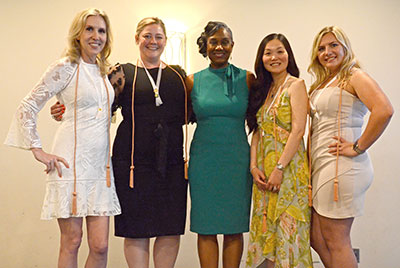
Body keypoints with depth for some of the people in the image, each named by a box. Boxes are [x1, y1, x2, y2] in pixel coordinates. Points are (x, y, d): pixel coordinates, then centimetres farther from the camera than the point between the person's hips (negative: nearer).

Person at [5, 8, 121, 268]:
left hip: (100, 164, 6)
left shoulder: (103, 70, 15)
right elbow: (27, 109, -5)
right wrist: (39, 151, -9)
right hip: (72, 162, -5)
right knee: (71, 242, 1)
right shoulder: (65, 68, -4)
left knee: (100, 246, 2)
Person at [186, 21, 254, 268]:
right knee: (206, 228, 4)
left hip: (237, 161, 0)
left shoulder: (247, 79, 3)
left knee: (234, 229, 6)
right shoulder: (193, 81, 4)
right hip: (204, 161, 0)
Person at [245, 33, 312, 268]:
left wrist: (279, 168, -17)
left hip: (289, 166, -6)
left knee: (287, 229, -4)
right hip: (264, 169, 7)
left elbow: (298, 130, -13)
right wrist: (254, 166, -1)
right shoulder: (263, 90, 16)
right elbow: (257, 132, 12)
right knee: (265, 229, 8)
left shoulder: (295, 85, -4)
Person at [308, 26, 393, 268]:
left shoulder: (354, 76, -7)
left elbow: (384, 110, -24)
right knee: (317, 239, 13)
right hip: (322, 166, 9)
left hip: (342, 166, -9)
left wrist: (358, 148, -19)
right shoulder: (322, 84, 18)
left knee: (335, 241, -3)